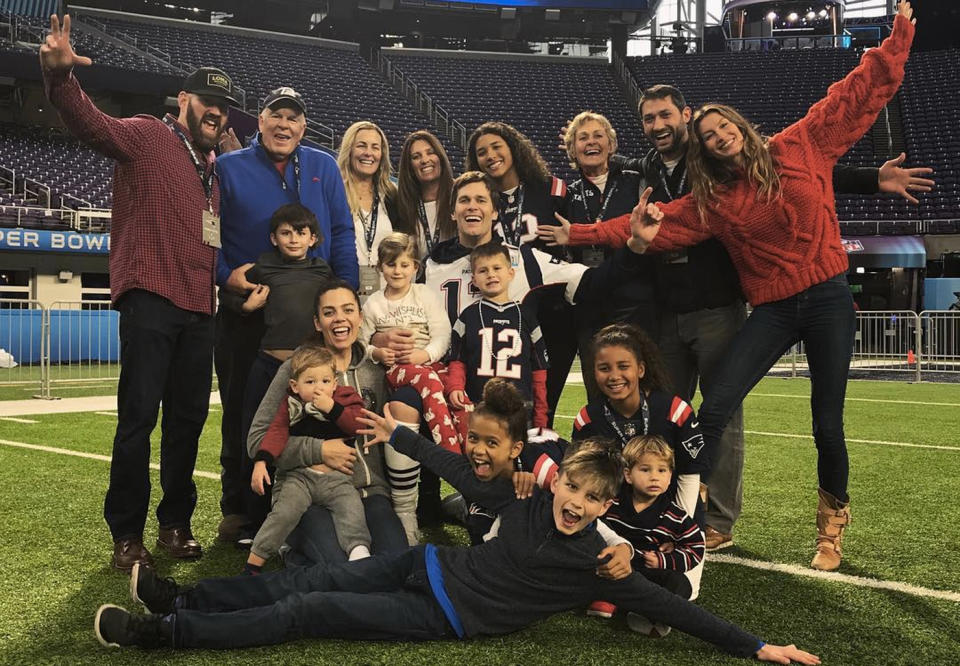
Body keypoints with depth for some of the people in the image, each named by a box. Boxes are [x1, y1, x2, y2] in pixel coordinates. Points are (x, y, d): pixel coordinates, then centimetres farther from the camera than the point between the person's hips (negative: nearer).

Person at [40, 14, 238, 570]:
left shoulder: (214, 168, 22)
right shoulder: (148, 137, 2)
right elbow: (92, 124, -17)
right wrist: (60, 73, -34)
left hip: (200, 310, 7)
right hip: (151, 301, -6)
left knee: (188, 418, 10)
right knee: (139, 417, -5)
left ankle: (176, 524, 21)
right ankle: (127, 535, 5)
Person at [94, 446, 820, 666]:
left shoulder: (597, 562, -14)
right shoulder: (527, 502, -4)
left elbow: (669, 607, -15)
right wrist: (400, 435, 12)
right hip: (431, 564, 4)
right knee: (310, 583, -2)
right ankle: (181, 598, 10)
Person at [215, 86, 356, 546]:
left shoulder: (323, 168, 10)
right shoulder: (228, 168, 6)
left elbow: (342, 235, 6)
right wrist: (226, 274, -13)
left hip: (312, 313, 1)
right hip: (245, 313, -1)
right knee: (243, 413, 6)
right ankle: (239, 508, 18)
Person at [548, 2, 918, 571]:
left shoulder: (800, 146, 1)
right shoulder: (712, 198, 4)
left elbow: (857, 95, 4)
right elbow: (661, 225, -2)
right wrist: (581, 235, -11)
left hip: (829, 298, -1)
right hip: (773, 310, 2)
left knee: (828, 423, 4)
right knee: (715, 409, -12)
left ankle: (833, 526, 28)